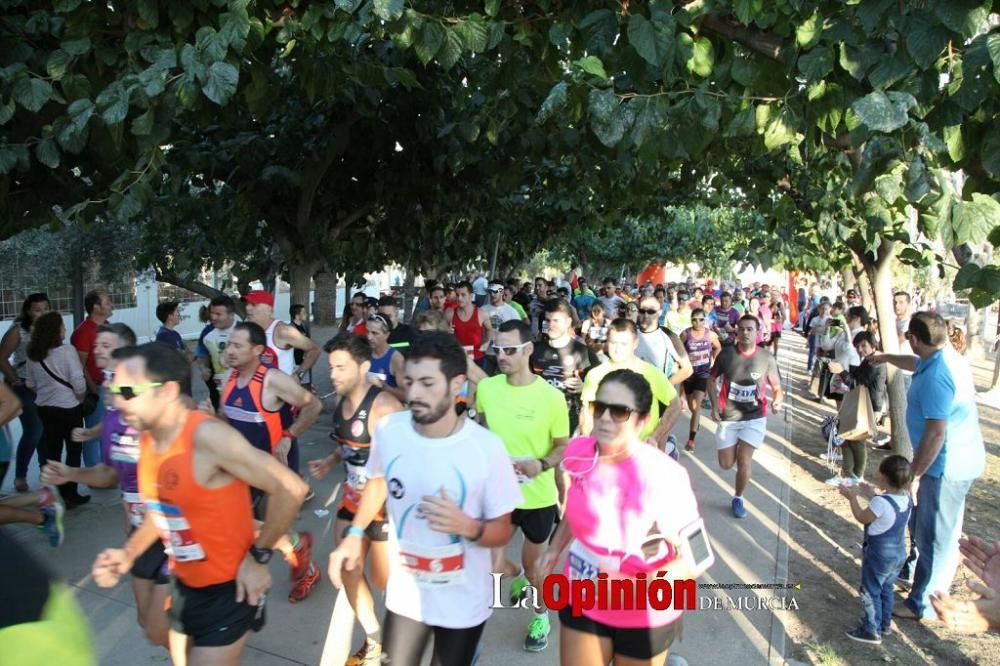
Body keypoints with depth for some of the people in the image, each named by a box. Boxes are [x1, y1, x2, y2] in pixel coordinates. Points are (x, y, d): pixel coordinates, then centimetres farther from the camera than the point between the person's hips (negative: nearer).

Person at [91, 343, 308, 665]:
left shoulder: (207, 436, -28)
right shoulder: (148, 438, -2)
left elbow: (290, 488, -28)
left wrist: (258, 556, -20)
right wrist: (128, 553, 0)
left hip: (227, 589, -8)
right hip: (183, 585, 8)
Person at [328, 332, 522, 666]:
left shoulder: (487, 448, -23)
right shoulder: (388, 430, -13)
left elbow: (502, 532, -12)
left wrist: (468, 527, -31)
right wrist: (354, 533, 3)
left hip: (463, 602, -2)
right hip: (405, 595, 2)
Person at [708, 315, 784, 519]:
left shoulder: (767, 359, -10)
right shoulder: (726, 354, -8)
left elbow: (777, 388, -1)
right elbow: (712, 380, 5)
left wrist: (777, 401, -24)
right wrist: (714, 406, -6)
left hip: (754, 418, -1)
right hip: (728, 417, 1)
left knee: (744, 462, -5)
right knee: (726, 464, 8)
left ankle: (738, 499, 20)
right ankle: (735, 447, 44)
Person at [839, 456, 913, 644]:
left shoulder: (881, 502, -31)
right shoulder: (906, 497, -6)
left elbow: (862, 518, -14)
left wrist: (852, 497, -6)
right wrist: (871, 495, 13)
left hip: (879, 556, -8)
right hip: (898, 553, 8)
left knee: (870, 592, 8)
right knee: (886, 589, 25)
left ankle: (871, 631, 18)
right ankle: (885, 623, 40)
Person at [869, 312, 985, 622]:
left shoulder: (935, 376, -27)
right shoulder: (947, 358, 4)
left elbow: (936, 432, -27)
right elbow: (916, 363, 29)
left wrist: (914, 474, -20)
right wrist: (886, 357, 45)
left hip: (947, 466, -10)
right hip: (961, 460, 10)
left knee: (935, 535, 3)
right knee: (932, 528, 26)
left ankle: (924, 603, 17)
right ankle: (918, 572, 45)